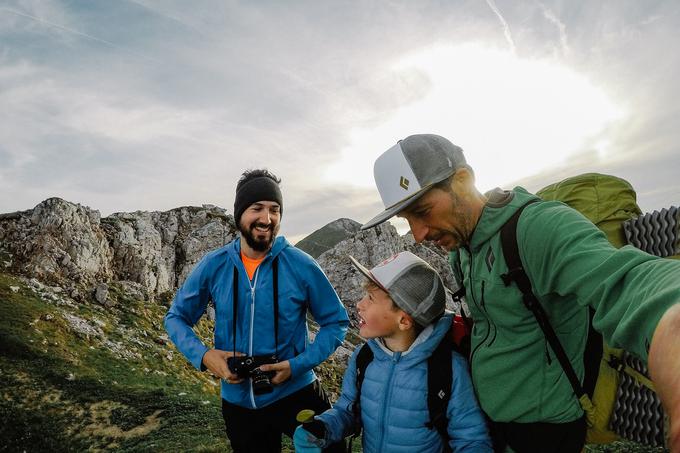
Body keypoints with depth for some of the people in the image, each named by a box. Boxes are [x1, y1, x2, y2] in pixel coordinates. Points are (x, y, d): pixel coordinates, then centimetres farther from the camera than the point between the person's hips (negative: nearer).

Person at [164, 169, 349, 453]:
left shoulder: (301, 266, -16)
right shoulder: (213, 266, -10)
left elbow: (336, 322, -6)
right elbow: (176, 317, 2)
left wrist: (298, 365, -19)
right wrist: (203, 355, -16)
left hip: (296, 393, -2)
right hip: (237, 401, 2)